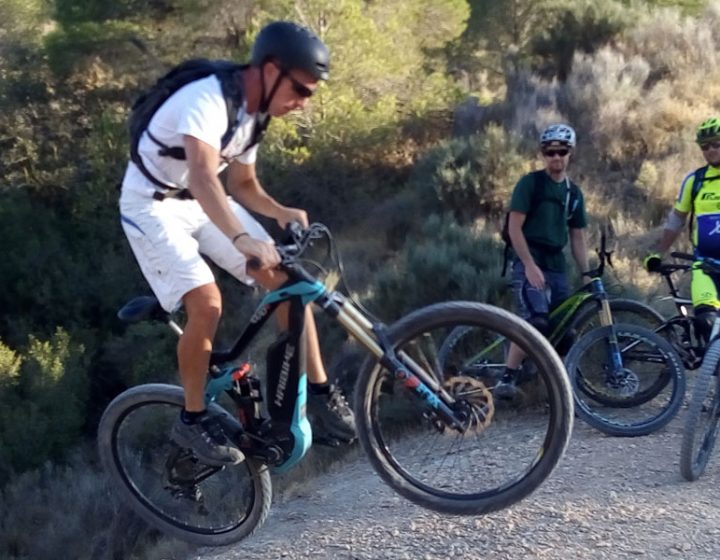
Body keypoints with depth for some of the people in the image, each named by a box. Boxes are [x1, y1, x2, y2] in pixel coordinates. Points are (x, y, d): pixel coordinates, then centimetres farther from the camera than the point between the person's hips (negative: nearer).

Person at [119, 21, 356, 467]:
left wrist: (281, 212, -10)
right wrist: (242, 239, -58)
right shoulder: (209, 99, -28)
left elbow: (242, 184, 9)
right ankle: (193, 420, -4)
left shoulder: (254, 111, 0)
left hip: (204, 203, 8)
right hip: (153, 204, -8)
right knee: (207, 305, -24)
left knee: (286, 280, -5)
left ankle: (320, 393, 5)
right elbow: (202, 178, -43)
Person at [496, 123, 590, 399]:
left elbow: (577, 237, 17)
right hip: (529, 262, -7)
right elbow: (514, 227, -10)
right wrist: (530, 265, -18)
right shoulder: (530, 183, -4)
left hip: (557, 265, 7)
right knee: (536, 322, -25)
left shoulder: (574, 192, 15)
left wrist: (586, 274, 8)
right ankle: (507, 378, -17)